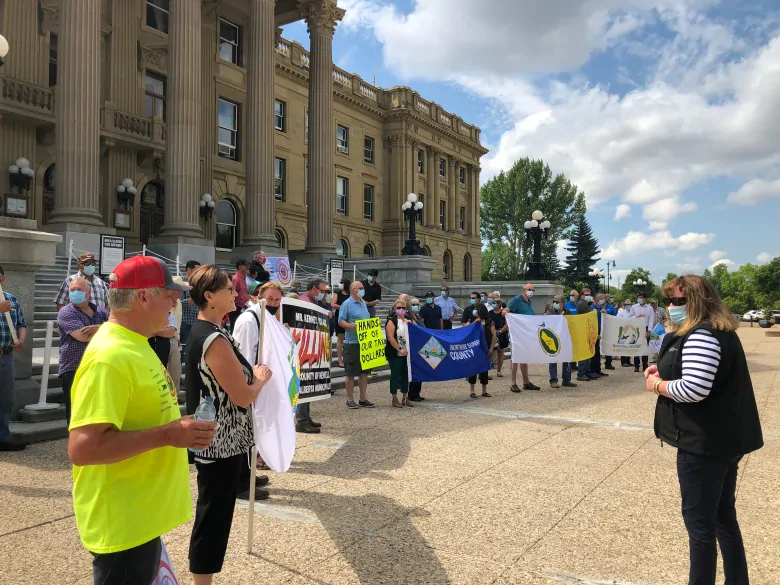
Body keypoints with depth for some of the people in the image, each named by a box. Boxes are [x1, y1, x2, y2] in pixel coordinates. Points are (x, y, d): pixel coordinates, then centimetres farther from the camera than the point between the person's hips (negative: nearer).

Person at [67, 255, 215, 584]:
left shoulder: (133, 345, 9)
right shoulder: (109, 357, -24)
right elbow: (82, 449, -30)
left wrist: (177, 429, 7)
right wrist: (166, 435, -27)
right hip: (125, 524, -10)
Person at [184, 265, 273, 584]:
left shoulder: (200, 331, 8)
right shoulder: (215, 339, -23)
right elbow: (243, 396, -23)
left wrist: (251, 373, 6)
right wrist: (261, 377, -5)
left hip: (213, 441, 10)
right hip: (221, 444, -10)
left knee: (213, 515, 21)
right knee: (213, 518, 4)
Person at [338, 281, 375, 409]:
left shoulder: (363, 303, 16)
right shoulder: (347, 304, -7)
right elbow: (341, 321, -12)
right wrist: (351, 325, -28)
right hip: (352, 343, -7)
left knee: (364, 371, 11)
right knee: (351, 373, 0)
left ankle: (363, 398, 20)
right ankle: (350, 399, 10)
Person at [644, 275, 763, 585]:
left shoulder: (701, 336, -21)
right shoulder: (718, 331, 13)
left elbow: (693, 389, -30)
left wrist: (657, 384, -12)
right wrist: (665, 371, 7)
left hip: (704, 443, -11)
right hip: (724, 439, 11)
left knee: (699, 521, 1)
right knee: (723, 516, 20)